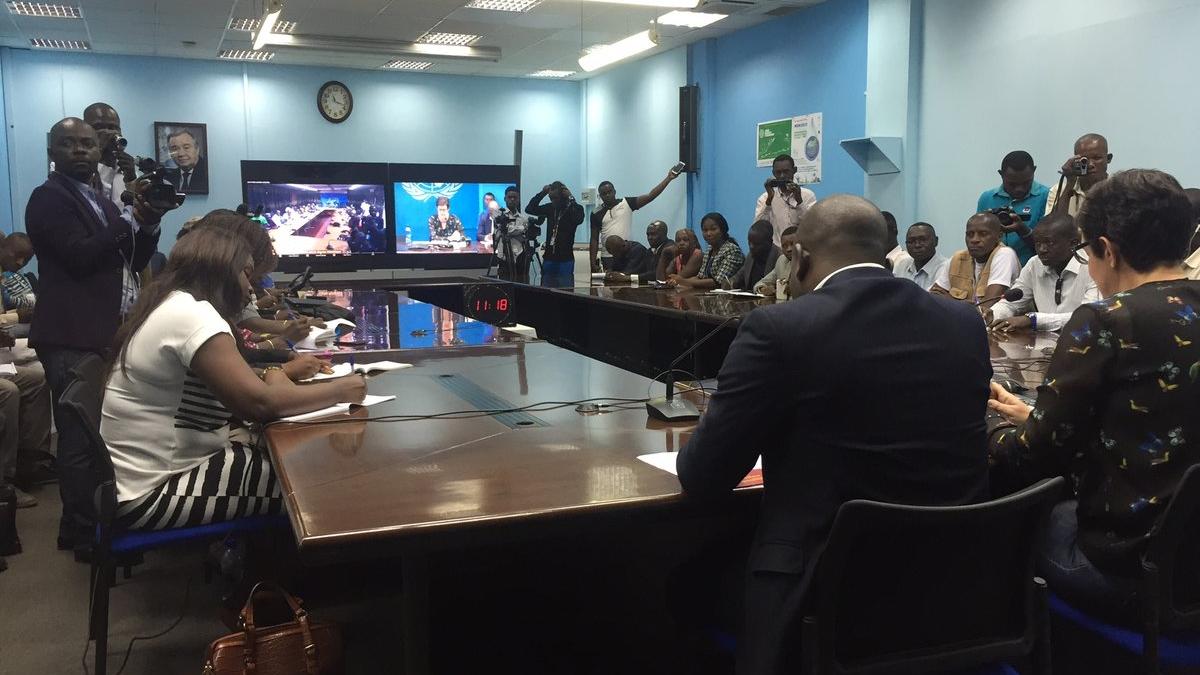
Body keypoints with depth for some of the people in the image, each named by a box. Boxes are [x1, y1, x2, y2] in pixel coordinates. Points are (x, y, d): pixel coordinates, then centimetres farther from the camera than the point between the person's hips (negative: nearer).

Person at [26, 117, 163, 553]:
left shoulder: (99, 203, 20)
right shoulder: (48, 198, -6)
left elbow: (134, 261, 15)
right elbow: (82, 256, -19)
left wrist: (149, 222, -2)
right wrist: (134, 215, -18)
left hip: (109, 333, 9)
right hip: (74, 338, -9)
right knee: (82, 438, -7)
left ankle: (103, 518, 28)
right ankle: (82, 529, 3)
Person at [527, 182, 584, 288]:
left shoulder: (575, 208, -5)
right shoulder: (550, 208, 8)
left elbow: (578, 219, -26)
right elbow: (529, 209, 5)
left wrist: (570, 199, -19)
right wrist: (543, 193, -2)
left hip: (565, 260, -5)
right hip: (548, 258, 5)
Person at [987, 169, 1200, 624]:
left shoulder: (1107, 322, -17)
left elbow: (1038, 455, -12)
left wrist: (989, 434, 9)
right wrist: (1034, 418, 22)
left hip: (1130, 564, -7)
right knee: (1059, 507, 24)